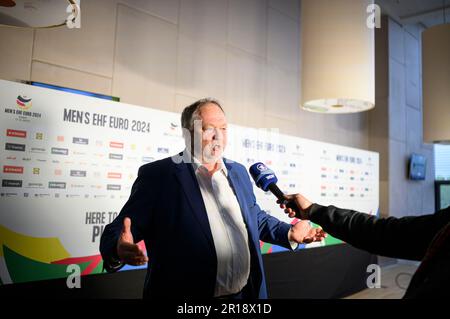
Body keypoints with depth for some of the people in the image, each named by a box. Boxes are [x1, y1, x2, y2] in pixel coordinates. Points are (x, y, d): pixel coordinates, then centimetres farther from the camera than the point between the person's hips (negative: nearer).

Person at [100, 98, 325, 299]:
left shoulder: (238, 172, 7)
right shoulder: (157, 175, -11)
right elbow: (118, 232, -12)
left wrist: (290, 234, 4)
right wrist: (119, 250, -33)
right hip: (186, 294, -5)